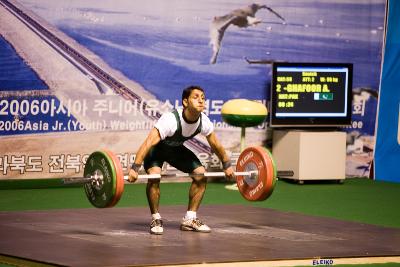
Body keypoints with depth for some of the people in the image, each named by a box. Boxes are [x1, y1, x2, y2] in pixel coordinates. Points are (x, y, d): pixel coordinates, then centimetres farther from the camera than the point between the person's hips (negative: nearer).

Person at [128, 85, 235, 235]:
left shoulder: (204, 122, -20)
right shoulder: (170, 120, -39)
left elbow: (215, 144, 0)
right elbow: (148, 143, -44)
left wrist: (227, 165, 6)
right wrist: (135, 168, -51)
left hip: (176, 149, 6)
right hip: (157, 148, -6)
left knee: (201, 174, -7)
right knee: (154, 175, -31)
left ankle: (190, 219, 4)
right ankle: (156, 220, -14)